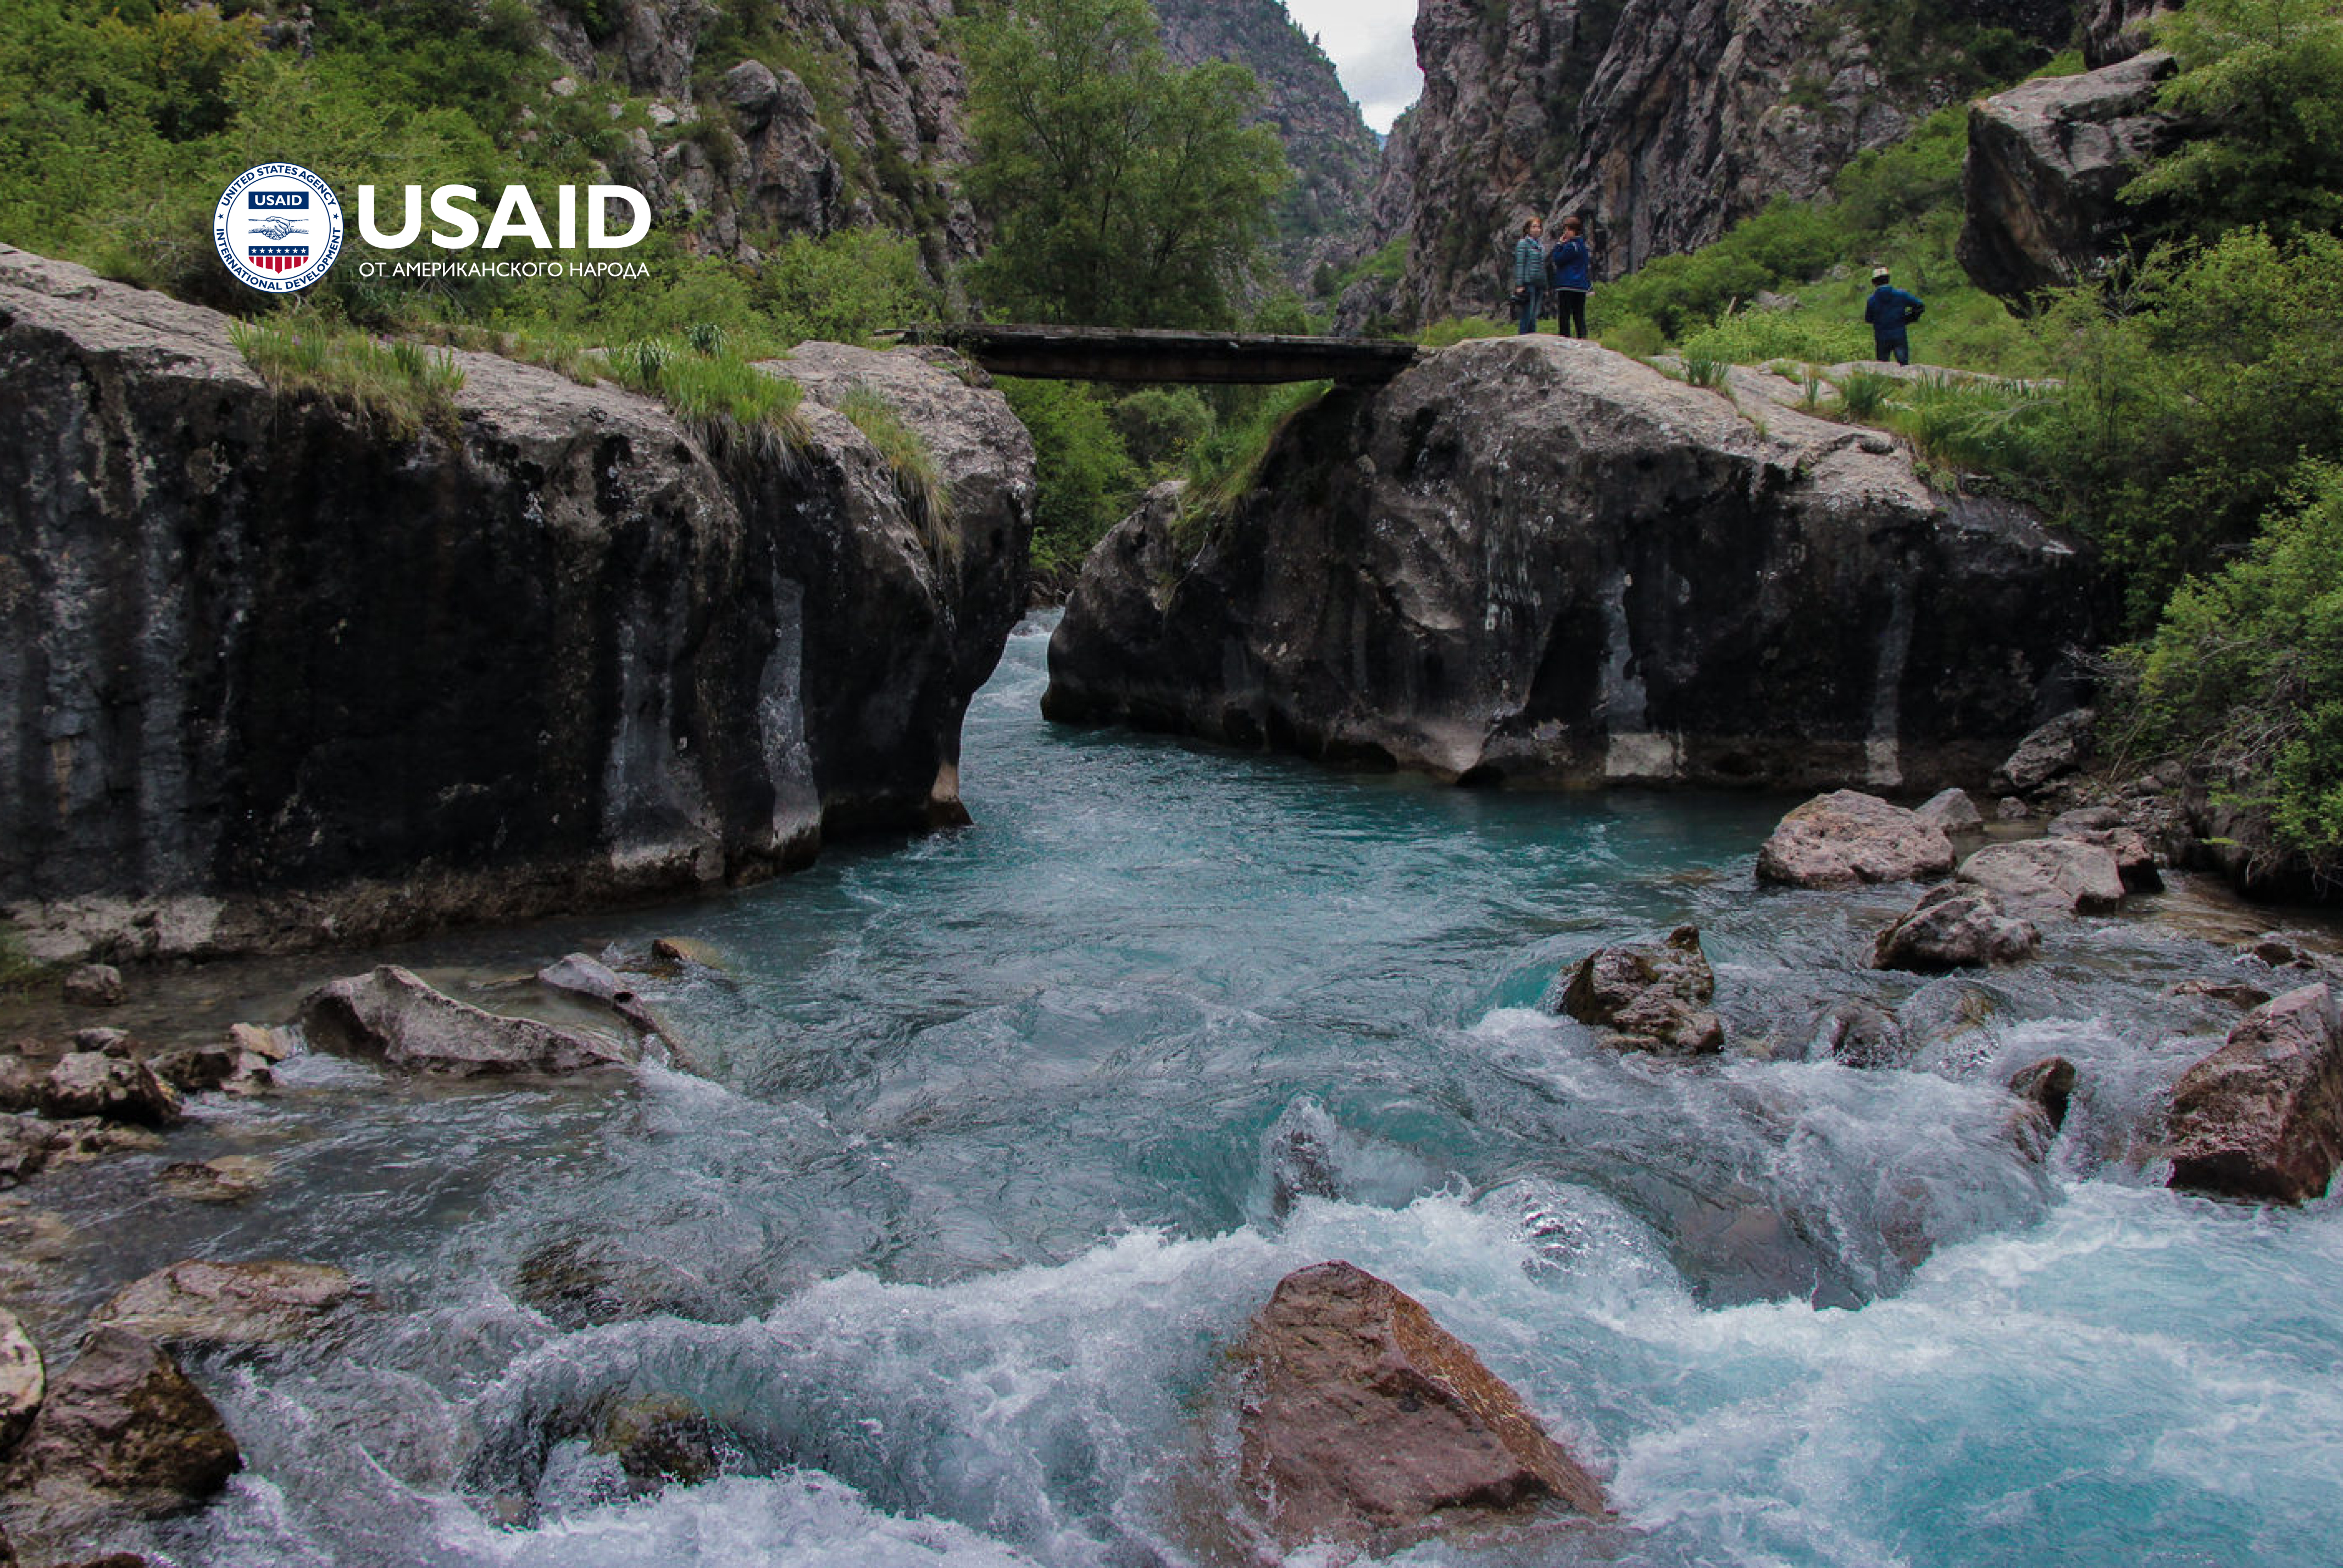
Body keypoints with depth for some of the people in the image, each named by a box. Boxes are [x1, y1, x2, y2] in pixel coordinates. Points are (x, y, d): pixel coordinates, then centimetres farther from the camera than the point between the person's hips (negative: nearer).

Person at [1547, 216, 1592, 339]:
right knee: (1579, 317, 9)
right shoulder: (1584, 245, 13)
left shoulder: (1571, 246, -12)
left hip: (1567, 287, -8)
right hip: (1582, 287, 8)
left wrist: (1559, 244, -1)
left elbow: (1557, 260, -8)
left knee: (1564, 317, -5)